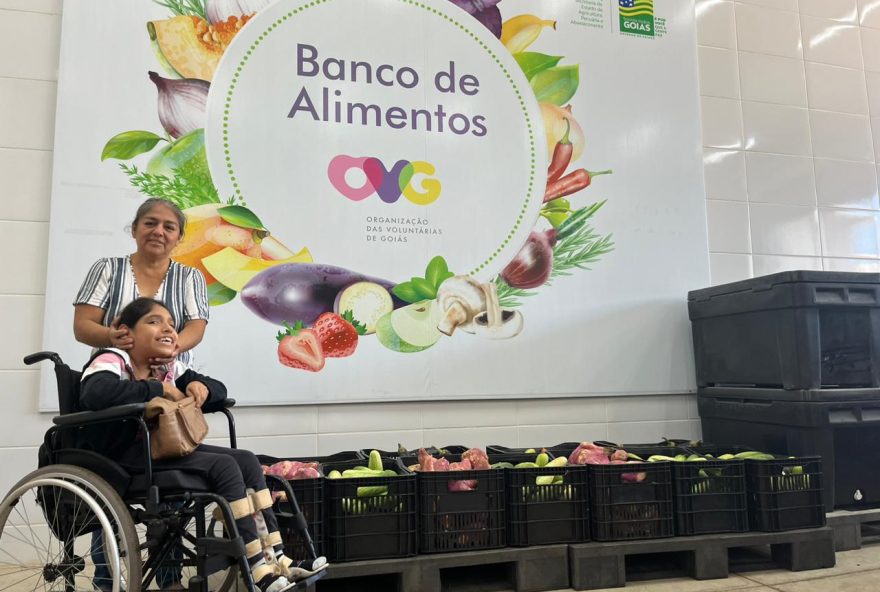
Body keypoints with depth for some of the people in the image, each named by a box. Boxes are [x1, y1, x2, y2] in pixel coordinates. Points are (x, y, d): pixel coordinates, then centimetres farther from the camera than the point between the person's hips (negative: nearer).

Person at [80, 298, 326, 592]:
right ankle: (259, 567, -19)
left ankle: (276, 557, -6)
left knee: (247, 461, -5)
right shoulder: (112, 360, -8)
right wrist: (159, 389, -22)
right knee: (224, 466, -23)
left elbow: (219, 388, 19)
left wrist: (202, 387, -7)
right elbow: (95, 394, -32)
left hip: (164, 446, 9)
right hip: (125, 452, -9)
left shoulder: (168, 368, 14)